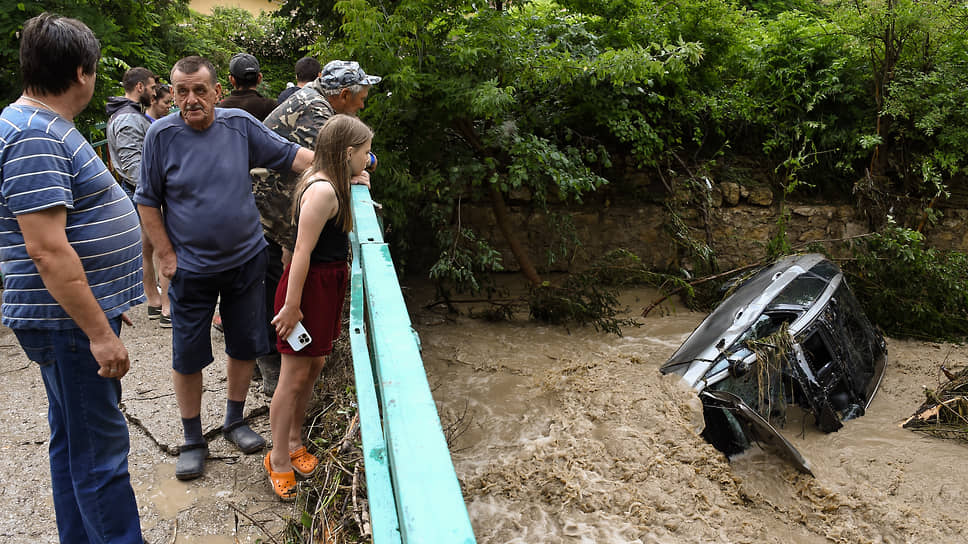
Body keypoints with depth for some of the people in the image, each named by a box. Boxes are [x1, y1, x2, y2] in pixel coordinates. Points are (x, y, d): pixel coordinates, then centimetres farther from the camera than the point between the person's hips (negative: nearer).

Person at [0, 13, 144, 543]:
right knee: (99, 452, -2)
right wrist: (100, 332, -24)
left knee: (73, 440, 19)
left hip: (75, 318, 11)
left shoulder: (44, 126, 13)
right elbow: (47, 250, -26)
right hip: (72, 321, -11)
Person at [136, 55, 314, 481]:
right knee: (187, 357, 6)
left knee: (245, 346, 13)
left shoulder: (240, 125, -4)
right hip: (191, 268, -2)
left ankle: (234, 422, 35)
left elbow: (290, 154, 1)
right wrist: (166, 256, -6)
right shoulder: (161, 134, -9)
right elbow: (148, 202, -3)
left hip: (246, 260, 2)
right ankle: (192, 441, 25)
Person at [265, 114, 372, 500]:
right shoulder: (323, 190, -23)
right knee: (295, 375, 0)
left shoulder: (331, 184, 9)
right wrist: (291, 305, -22)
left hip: (327, 285, 10)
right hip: (310, 286, -10)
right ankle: (279, 459, 14)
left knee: (314, 364, 19)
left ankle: (294, 441, 34)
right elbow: (302, 251, -23)